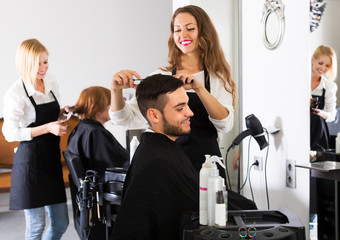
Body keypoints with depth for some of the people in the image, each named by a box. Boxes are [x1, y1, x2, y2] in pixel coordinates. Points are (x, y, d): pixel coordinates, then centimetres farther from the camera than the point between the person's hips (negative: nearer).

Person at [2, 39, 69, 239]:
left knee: (61, 223, 11)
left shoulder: (51, 83, 6)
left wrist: (63, 113, -1)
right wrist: (47, 128, -21)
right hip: (30, 161, -7)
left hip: (52, 159, 7)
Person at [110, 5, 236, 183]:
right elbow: (128, 119, -4)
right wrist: (116, 90, -24)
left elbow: (225, 125, -12)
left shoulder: (217, 78, 3)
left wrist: (199, 88, -26)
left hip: (206, 167, 0)